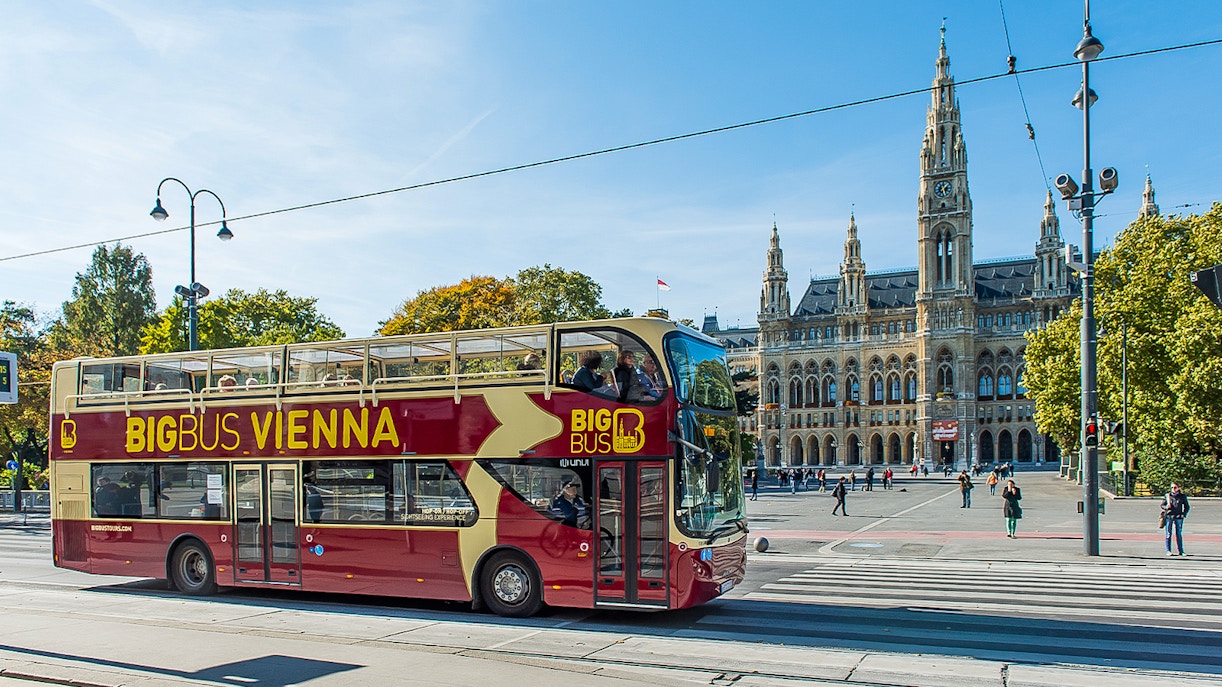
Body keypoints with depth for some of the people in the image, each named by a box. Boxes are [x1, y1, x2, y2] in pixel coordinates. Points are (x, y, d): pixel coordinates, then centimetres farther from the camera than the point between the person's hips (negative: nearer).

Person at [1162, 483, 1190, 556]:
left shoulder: (1182, 496, 5)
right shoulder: (1167, 496, 4)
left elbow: (1187, 506, 13)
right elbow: (1162, 505, 11)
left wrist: (1184, 514, 1)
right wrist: (1166, 507, -11)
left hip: (1178, 517, 1)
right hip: (1169, 517, 0)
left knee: (1179, 534, 4)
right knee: (1168, 534, 1)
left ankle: (1181, 551, 11)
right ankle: (1168, 551, 4)